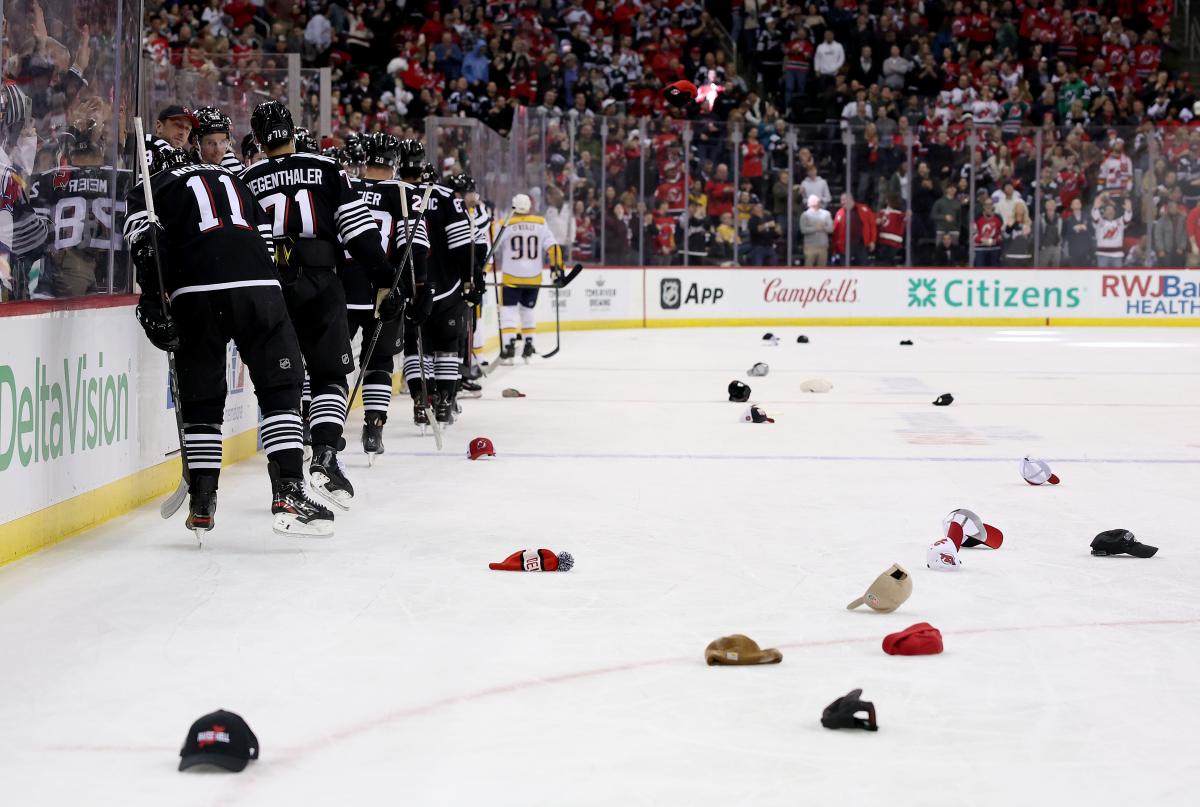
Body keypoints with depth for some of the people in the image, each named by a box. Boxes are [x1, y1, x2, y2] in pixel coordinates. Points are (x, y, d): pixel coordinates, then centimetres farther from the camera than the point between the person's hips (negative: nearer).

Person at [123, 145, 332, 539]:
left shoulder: (147, 190, 20)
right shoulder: (231, 180, 34)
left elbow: (145, 235, 0)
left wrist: (152, 299, -3)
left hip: (197, 291, -2)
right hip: (259, 285, 2)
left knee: (201, 398, 9)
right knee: (281, 388, 3)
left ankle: (202, 505, 9)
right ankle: (288, 493, -10)